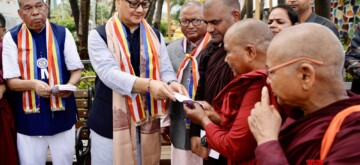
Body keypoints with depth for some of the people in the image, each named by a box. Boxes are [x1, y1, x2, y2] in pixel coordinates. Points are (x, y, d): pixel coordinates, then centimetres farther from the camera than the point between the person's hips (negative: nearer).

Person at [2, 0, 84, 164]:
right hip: (29, 118, -1)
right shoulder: (11, 37, -2)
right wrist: (33, 84, -25)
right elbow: (11, 81, -4)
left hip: (62, 114, 1)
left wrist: (69, 85, -20)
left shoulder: (63, 33, 0)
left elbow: (76, 70, 2)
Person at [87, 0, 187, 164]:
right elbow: (109, 73, -20)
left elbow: (166, 69, 2)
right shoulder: (99, 35, -6)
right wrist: (148, 84, -35)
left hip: (146, 123, 4)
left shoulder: (155, 36, 8)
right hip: (110, 123, -3)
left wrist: (171, 83, -23)